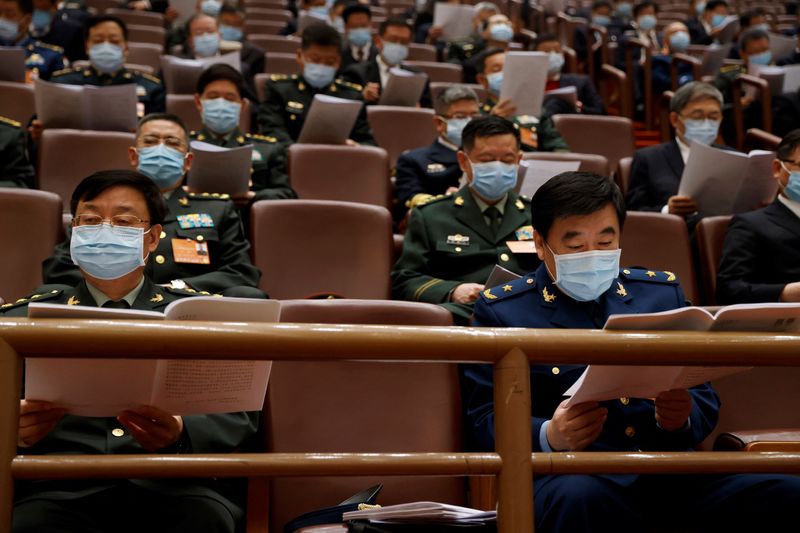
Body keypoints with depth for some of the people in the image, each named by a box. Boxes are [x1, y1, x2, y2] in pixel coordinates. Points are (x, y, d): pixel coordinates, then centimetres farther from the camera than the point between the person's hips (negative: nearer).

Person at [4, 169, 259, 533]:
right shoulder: (18, 320, 18)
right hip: (63, 484, 0)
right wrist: (12, 429, -15)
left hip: (171, 481, 0)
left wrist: (180, 435, -16)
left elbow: (239, 415, 7)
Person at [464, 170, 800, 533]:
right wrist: (548, 436, -22)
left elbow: (706, 400, 16)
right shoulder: (501, 310, 7)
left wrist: (682, 416, -9)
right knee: (580, 498, -40)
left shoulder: (662, 293, 17)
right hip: (573, 475, -4)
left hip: (670, 470, 4)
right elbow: (484, 421, 0)